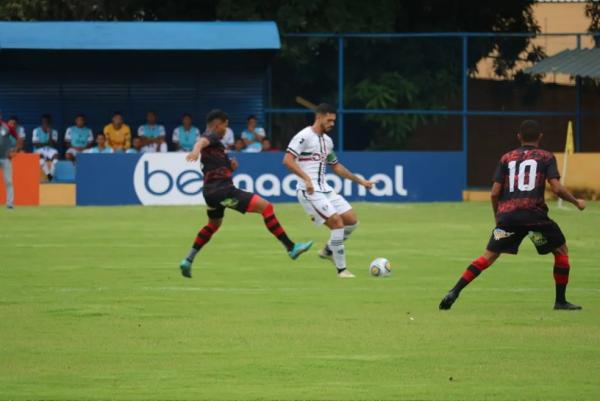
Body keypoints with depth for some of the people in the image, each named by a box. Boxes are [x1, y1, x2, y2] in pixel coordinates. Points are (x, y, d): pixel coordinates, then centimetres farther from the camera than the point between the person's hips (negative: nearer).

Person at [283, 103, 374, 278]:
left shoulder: (327, 140, 17)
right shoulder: (304, 136, -10)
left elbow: (336, 166, 28)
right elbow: (287, 160, -20)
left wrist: (359, 180, 26)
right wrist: (306, 178, -30)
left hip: (324, 189, 9)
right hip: (309, 191, -9)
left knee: (352, 221, 3)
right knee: (337, 222, -17)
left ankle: (328, 250, 23)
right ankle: (341, 269, -9)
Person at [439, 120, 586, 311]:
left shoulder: (507, 158, 17)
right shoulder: (546, 157, 9)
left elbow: (495, 193, 11)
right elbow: (557, 188, -3)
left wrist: (497, 217, 26)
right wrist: (576, 202, 13)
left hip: (507, 214, 3)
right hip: (534, 213, -3)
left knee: (489, 256, 7)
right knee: (561, 250, 16)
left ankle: (454, 292, -7)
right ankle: (560, 301, 14)